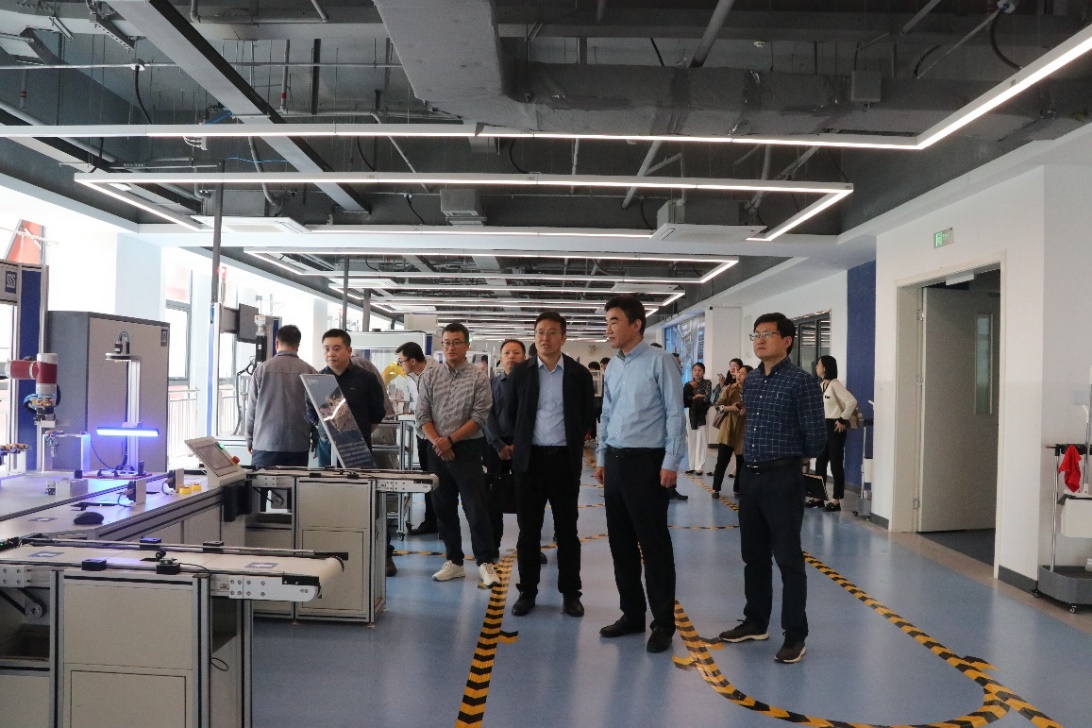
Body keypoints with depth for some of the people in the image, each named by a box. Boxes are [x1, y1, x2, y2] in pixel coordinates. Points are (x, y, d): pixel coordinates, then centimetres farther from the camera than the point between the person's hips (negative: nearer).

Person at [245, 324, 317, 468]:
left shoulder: (262, 369, 0)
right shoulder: (309, 371, -1)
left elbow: (252, 408, 4)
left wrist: (249, 440, 15)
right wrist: (313, 441, 15)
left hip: (265, 445, 0)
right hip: (298, 446, 0)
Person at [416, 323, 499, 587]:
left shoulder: (478, 377, -4)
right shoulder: (429, 376, 5)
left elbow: (480, 416, -9)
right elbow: (423, 415, 2)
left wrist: (450, 439, -14)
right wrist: (437, 442, -11)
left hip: (467, 449, -3)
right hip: (437, 450, 4)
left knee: (476, 507, -4)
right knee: (444, 508, 9)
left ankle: (486, 562, 5)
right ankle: (454, 561, 20)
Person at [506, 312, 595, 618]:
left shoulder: (579, 374, 0)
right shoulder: (521, 372, 3)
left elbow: (588, 416, 8)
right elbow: (512, 413, 13)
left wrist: (573, 443, 8)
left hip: (565, 459, -1)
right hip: (530, 458, 1)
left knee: (566, 529, 6)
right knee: (528, 529, 6)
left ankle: (570, 593, 16)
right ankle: (527, 591, 17)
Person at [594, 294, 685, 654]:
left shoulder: (660, 361, -9)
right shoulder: (613, 367, 12)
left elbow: (674, 413, -11)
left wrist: (671, 462, -14)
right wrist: (601, 457, 15)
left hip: (647, 462, -7)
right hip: (615, 460, 7)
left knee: (654, 544, 0)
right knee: (621, 543, 12)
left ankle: (663, 623, 12)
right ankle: (632, 614, 25)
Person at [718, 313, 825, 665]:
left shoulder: (802, 382, -11)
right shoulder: (750, 381, 10)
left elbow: (816, 436, -8)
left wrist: (793, 459, 7)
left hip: (783, 479, -7)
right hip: (750, 476, 7)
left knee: (788, 559, 0)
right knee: (753, 555, 16)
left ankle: (795, 635, 11)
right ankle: (755, 622, 30)